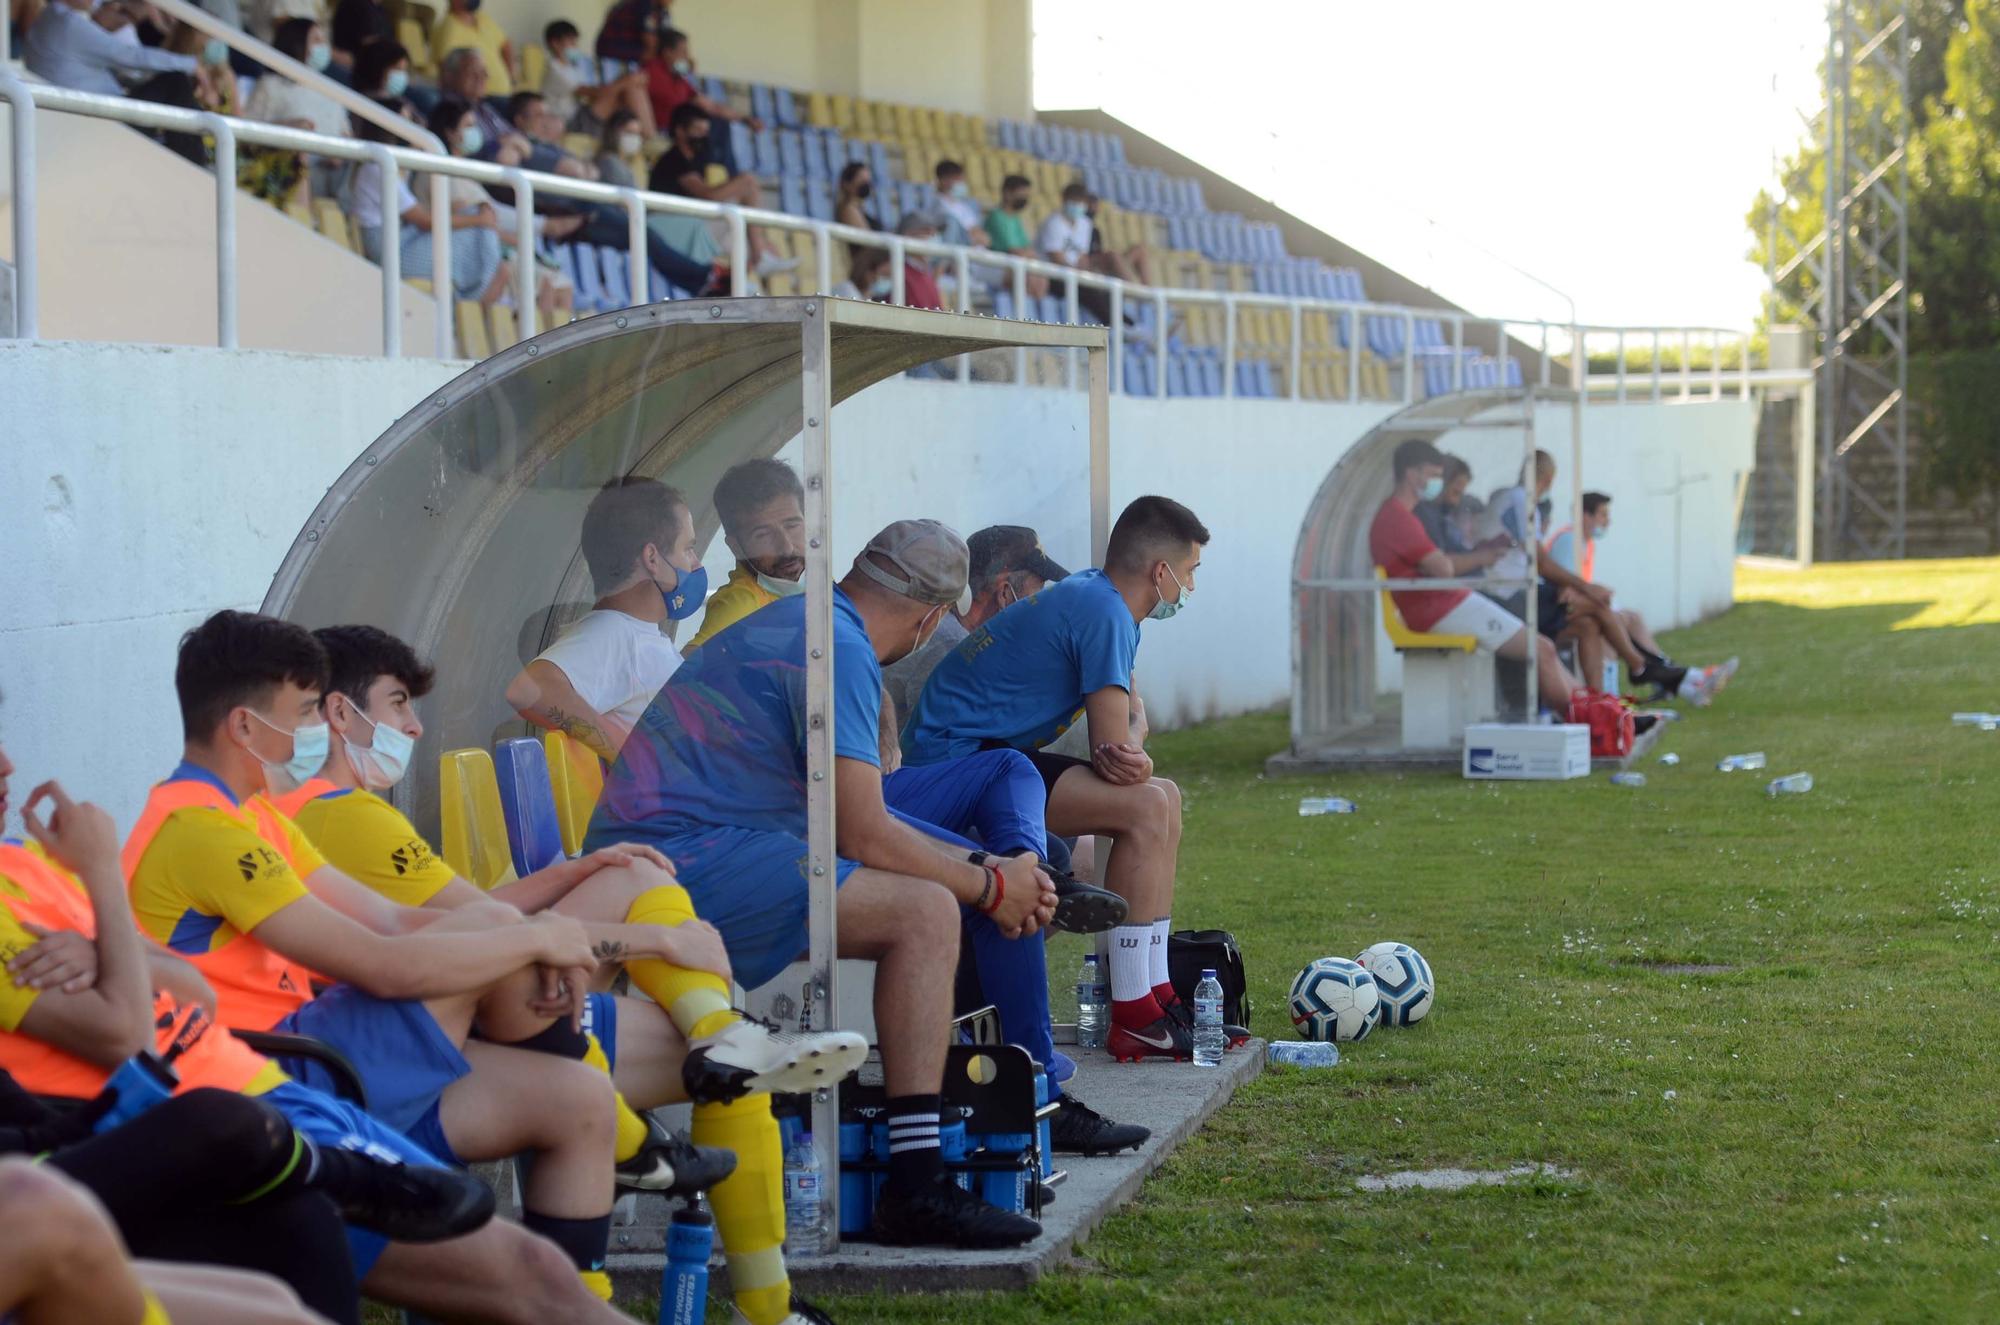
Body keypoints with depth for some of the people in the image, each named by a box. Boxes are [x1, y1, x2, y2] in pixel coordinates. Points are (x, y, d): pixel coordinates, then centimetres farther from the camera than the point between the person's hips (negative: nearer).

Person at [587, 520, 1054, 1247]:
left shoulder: (791, 622, 22)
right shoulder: (837, 649, -11)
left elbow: (857, 823, 27)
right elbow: (864, 837, -14)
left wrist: (981, 869, 22)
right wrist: (988, 887, 1)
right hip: (686, 856, -11)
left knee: (926, 912, 15)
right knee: (925, 911, -18)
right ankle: (916, 1188, -24)